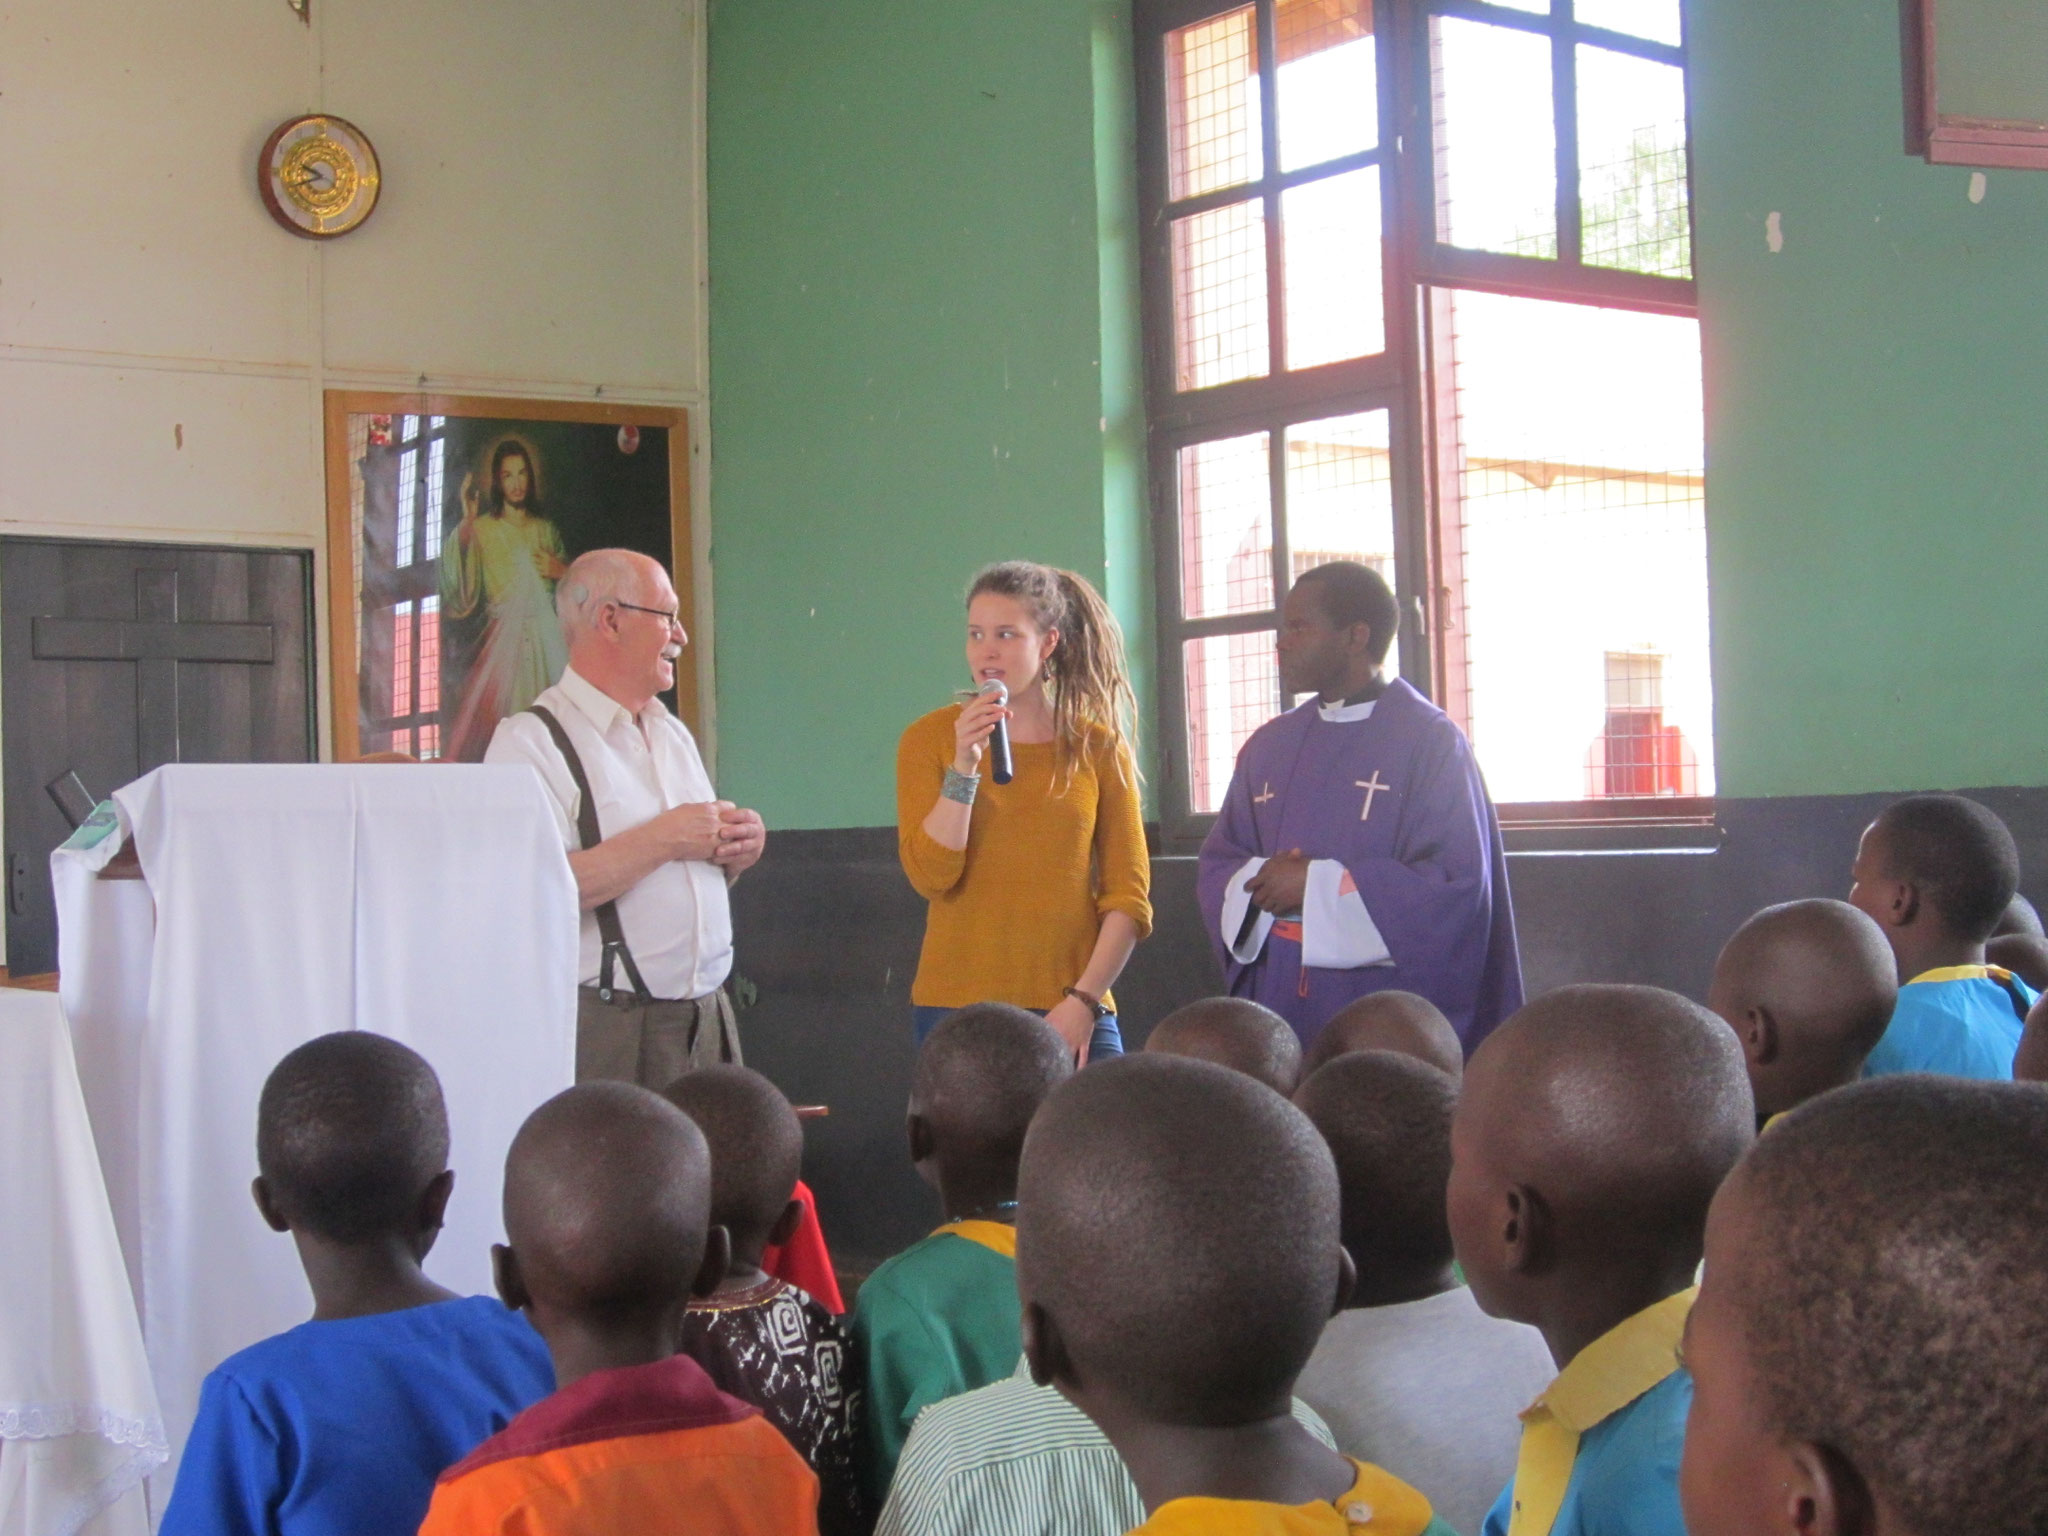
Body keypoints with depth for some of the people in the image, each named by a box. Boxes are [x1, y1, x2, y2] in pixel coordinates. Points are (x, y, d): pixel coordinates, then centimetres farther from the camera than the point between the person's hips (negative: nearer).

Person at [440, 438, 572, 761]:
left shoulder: (546, 530, 17)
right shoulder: (482, 529, 2)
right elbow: (463, 591, -14)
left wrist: (559, 571, 4)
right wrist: (466, 525, -21)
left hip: (546, 639, 4)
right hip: (503, 637, -4)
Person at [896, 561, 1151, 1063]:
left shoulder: (1099, 747, 6)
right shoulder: (929, 738, 5)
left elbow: (1129, 896, 4)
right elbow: (931, 876, -5)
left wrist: (1085, 1000, -6)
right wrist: (964, 767, -13)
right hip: (958, 1006, 0)